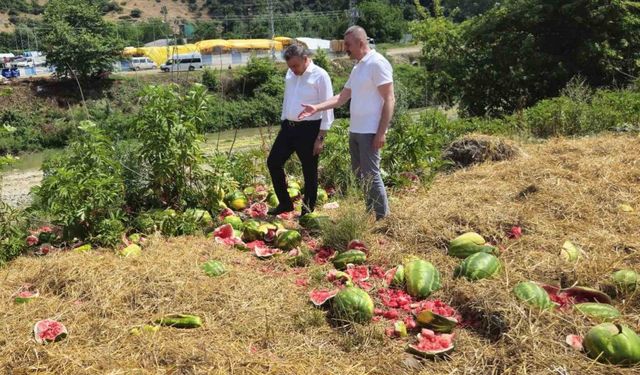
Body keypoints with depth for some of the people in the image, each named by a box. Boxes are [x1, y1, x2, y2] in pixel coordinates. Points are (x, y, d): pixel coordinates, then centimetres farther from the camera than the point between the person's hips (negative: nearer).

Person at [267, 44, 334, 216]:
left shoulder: (320, 76, -10)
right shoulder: (290, 74, 10)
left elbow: (327, 108, -12)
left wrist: (320, 137, -15)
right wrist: (283, 125, 17)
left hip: (309, 129, -7)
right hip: (288, 127, 7)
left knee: (309, 171, 3)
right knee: (273, 162, 6)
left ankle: (307, 212, 16)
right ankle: (285, 203, 21)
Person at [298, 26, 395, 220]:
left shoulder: (377, 63, -11)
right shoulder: (358, 67, 16)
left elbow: (389, 100, -15)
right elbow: (342, 97, 18)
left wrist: (381, 132, -19)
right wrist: (317, 108, 6)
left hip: (370, 131, -9)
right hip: (355, 130, 9)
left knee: (370, 174, -6)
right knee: (359, 173, 14)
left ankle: (382, 217, 5)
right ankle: (370, 212, 24)